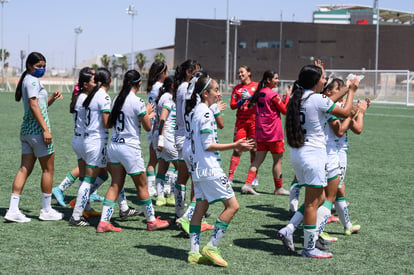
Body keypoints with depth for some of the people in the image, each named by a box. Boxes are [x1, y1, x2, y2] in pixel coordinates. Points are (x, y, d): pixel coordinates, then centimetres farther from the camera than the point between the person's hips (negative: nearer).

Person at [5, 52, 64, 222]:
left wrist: (53, 97, 9)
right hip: (37, 130, -9)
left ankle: (13, 210, 2)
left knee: (25, 170, 6)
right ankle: (46, 211, 8)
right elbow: (34, 106, -19)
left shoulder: (28, 80, 19)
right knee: (48, 170, 1)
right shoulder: (32, 81, -11)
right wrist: (46, 129, -21)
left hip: (26, 130, 9)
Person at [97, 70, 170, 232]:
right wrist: (147, 113, 14)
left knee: (115, 185, 9)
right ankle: (151, 221, 19)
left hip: (114, 145, 7)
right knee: (141, 185, 7)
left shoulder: (119, 99, 6)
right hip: (130, 147, -7)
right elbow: (148, 127, -7)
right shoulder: (137, 102, -14)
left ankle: (104, 222, 4)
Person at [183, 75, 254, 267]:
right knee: (232, 205, -6)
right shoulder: (205, 113, -15)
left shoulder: (193, 111, 14)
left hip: (197, 168, 10)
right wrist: (235, 146, -16)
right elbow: (208, 145, -17)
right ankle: (211, 247, -6)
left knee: (201, 207, 12)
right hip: (209, 169, -10)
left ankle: (194, 252, 11)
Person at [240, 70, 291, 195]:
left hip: (260, 132, 7)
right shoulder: (273, 94, -14)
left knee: (258, 159, 7)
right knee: (278, 160, 6)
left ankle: (248, 184, -3)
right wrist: (288, 96, 1)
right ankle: (278, 188, 13)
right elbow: (285, 110, -9)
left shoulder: (259, 92, 6)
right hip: (273, 133, -7)